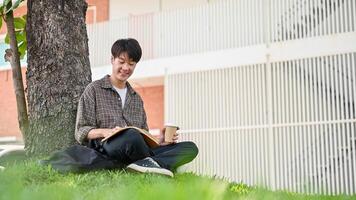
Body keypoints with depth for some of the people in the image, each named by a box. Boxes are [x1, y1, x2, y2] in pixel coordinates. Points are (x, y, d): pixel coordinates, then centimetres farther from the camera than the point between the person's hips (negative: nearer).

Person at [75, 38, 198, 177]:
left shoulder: (136, 99, 27)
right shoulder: (94, 90, 10)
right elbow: (81, 132, 2)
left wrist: (159, 142, 3)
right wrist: (104, 132, -18)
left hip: (137, 154, 6)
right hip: (106, 149, -6)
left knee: (190, 148, -17)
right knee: (132, 135, -42)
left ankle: (143, 164, -38)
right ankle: (148, 161, -17)